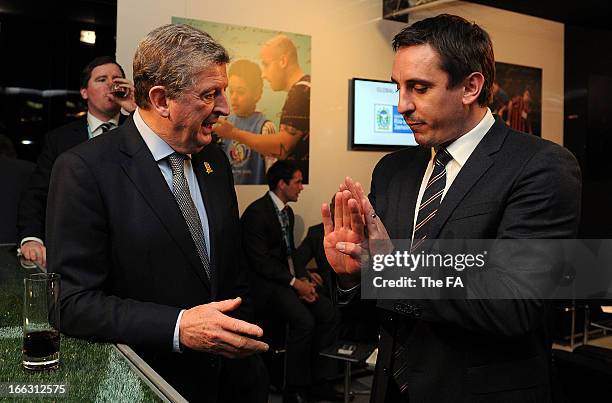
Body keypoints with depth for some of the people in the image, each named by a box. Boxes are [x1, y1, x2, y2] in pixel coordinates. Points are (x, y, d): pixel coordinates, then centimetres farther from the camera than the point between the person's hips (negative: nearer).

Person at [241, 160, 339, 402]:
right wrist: (295, 283, -18)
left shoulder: (287, 212, 14)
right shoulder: (257, 212, -14)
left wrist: (304, 278, 0)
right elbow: (260, 261, -18)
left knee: (329, 313, -12)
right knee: (304, 320, -28)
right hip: (264, 283, -8)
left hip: (287, 279, 9)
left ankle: (318, 378, 1)